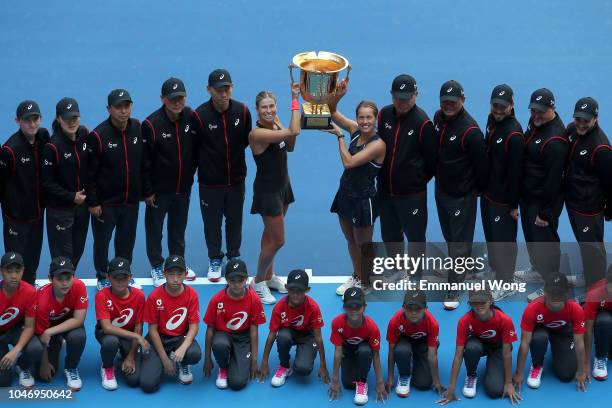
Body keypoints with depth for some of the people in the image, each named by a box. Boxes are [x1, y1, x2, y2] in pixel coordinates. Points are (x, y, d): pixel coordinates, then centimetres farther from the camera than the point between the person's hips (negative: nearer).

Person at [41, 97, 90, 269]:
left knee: (78, 248, 16)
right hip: (60, 208, -5)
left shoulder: (84, 134, -4)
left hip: (82, 203, 5)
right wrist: (71, 197, -14)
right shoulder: (52, 146, -20)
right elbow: (47, 181, -14)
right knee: (63, 254, 2)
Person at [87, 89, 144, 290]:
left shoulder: (138, 128, -3)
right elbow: (90, 172, -12)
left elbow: (144, 162, 9)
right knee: (102, 240, 10)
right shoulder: (98, 135, -18)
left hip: (131, 200, 4)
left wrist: (145, 190, 10)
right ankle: (102, 277, 29)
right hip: (105, 202, -4)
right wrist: (93, 202, -11)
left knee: (127, 240, 16)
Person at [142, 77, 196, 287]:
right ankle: (157, 267, 27)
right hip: (159, 189, -4)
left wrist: (190, 174, 9)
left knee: (179, 228, 19)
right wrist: (147, 191, -11)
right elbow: (144, 161, -15)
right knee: (154, 229, 11)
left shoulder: (190, 117, -8)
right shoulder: (151, 124, -22)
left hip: (183, 187, 4)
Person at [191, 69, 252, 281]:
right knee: (212, 222, 12)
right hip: (210, 182, -2)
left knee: (235, 220, 16)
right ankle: (215, 260, 31)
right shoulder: (200, 115, -19)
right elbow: (193, 149, -8)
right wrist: (203, 166, 1)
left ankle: (234, 257, 36)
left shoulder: (242, 111, -10)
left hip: (236, 179, 2)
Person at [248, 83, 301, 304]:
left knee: (270, 234, 20)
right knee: (277, 240, -1)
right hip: (267, 189, -8)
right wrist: (295, 100, -30)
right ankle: (258, 282, 18)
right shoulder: (257, 133, -29)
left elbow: (289, 147, 4)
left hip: (282, 185, 8)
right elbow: (294, 131, -36)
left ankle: (269, 276, 35)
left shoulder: (275, 122, -3)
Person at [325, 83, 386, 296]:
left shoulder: (378, 144, -24)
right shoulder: (355, 130, -4)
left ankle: (368, 284, 27)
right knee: (351, 240, 22)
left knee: (364, 245, 10)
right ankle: (357, 277, 41)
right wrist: (338, 95, -20)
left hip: (363, 200, -7)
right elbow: (331, 111, 0)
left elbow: (349, 162, -28)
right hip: (346, 194, 7)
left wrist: (340, 136, -18)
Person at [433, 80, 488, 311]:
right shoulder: (438, 117, -1)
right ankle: (460, 266, 43)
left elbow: (481, 163, -17)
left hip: (462, 195, -8)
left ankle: (454, 291, 6)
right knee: (449, 236, 22)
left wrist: (479, 189, -4)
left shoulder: (470, 130, -26)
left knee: (459, 242, 0)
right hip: (441, 188, 8)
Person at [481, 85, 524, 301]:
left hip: (503, 197, -8)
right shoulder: (492, 120, 0)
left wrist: (513, 204, -18)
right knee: (491, 233, 24)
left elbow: (516, 171, -22)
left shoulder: (514, 134, -26)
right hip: (488, 191, 8)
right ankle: (495, 267, 44)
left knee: (504, 239, 4)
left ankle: (506, 284, 18)